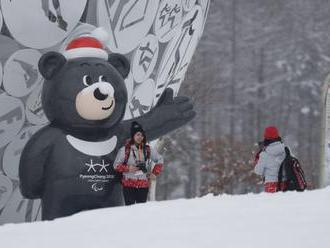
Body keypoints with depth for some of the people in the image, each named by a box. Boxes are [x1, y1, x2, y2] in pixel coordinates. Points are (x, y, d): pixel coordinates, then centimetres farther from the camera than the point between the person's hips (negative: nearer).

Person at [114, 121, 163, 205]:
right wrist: (128, 168, -14)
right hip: (129, 185, -3)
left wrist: (155, 173, 7)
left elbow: (159, 160, 20)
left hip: (143, 185, 3)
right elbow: (116, 165, 2)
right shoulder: (125, 150, -2)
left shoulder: (148, 149, 7)